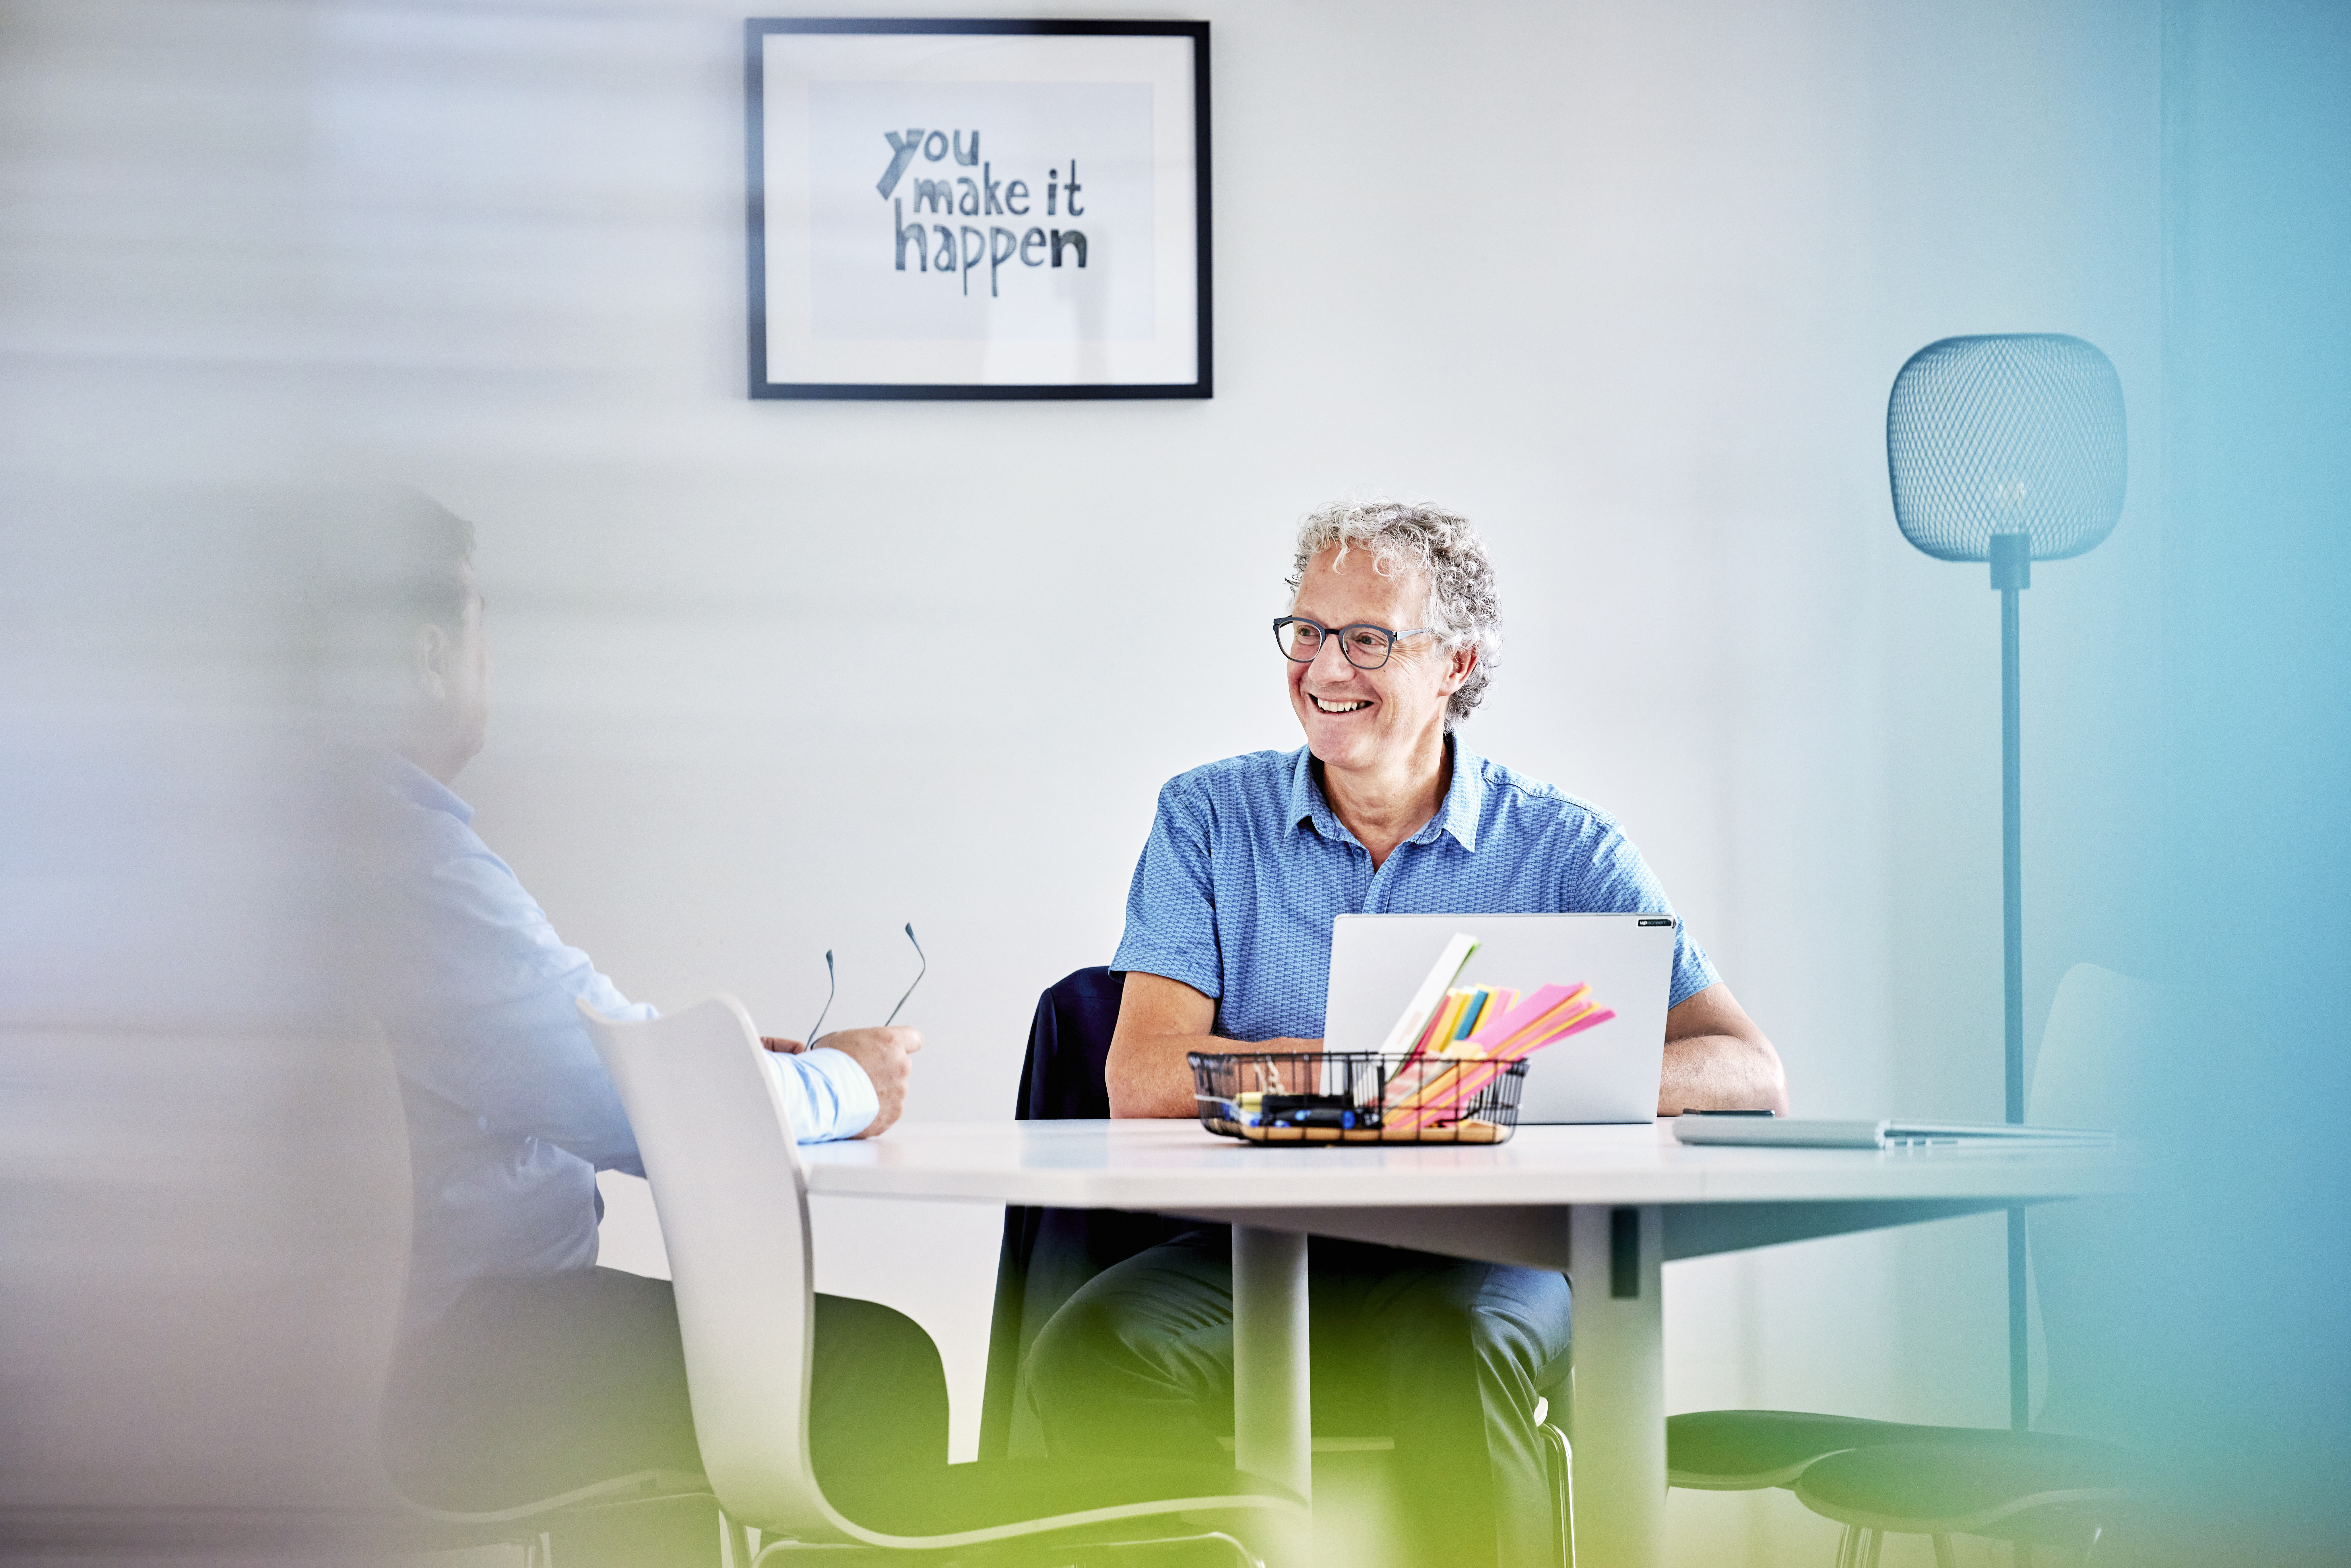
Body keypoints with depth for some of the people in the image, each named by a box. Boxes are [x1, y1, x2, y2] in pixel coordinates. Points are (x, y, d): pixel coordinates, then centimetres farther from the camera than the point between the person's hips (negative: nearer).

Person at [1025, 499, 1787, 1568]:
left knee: (1453, 1350, -36)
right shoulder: (1208, 820, 8)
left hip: (1482, 1253, -1)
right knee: (1091, 1355, -30)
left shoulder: (1565, 849, 5)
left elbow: (1749, 1076, -5)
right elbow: (1144, 1080, -6)